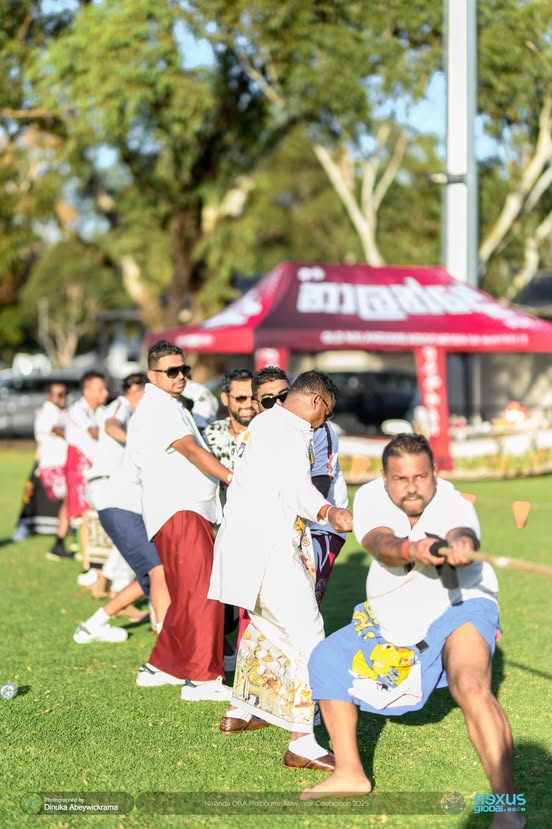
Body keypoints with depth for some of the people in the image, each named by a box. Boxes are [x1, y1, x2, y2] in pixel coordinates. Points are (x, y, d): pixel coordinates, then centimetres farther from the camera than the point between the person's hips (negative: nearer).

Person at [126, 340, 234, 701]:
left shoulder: (173, 408, 24)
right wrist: (236, 479, -28)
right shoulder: (156, 410, -9)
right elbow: (191, 451, -21)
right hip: (176, 511, -10)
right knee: (203, 592, -15)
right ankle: (202, 678, -15)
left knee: (188, 596, 14)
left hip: (193, 511, 10)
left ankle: (161, 666, 23)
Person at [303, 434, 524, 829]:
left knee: (472, 688, -31)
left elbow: (461, 532, -48)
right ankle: (350, 774, 17)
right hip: (392, 620, 6)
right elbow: (381, 544, -36)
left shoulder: (453, 505, -25)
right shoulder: (371, 498, -17)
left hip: (458, 608, -5)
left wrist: (460, 546, -73)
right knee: (327, 663, 3)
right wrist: (411, 549, -59)